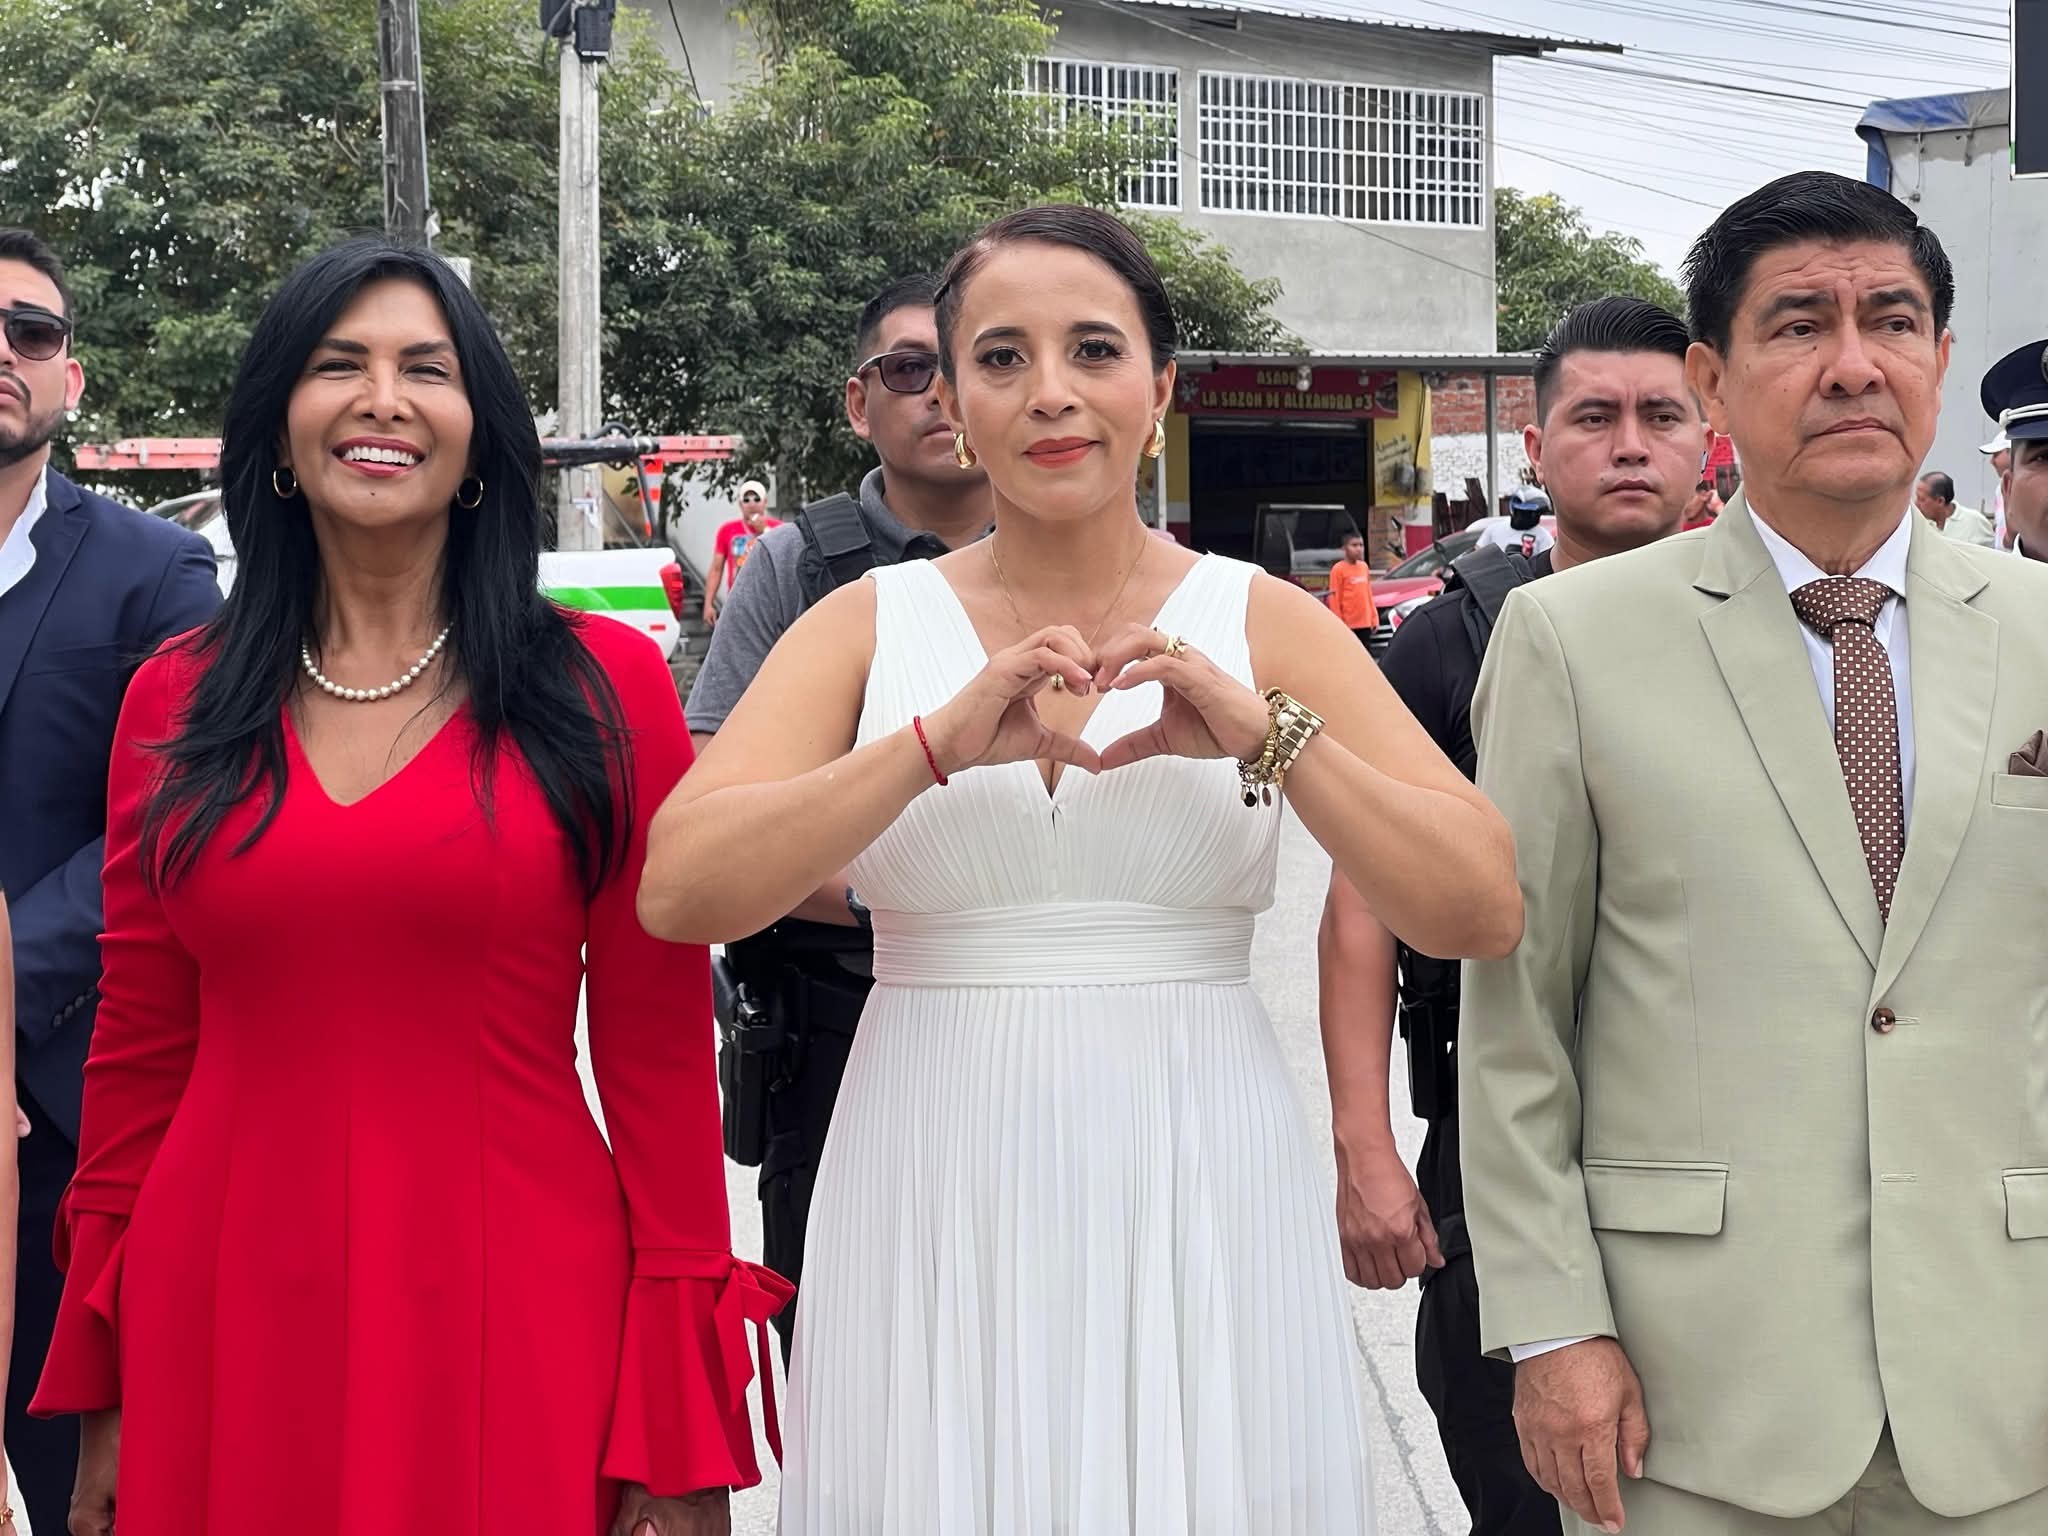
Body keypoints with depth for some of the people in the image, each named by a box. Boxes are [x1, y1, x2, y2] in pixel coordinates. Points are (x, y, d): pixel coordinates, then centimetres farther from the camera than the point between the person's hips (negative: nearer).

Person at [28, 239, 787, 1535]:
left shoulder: (603, 687, -2)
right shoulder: (178, 700, 5)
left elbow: (659, 1047, -3)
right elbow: (139, 1046, 8)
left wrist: (684, 1427, -6)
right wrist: (102, 1394, 7)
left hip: (520, 1315, -2)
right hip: (228, 1329, 2)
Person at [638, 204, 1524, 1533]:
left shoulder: (1262, 622, 3)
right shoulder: (870, 625, 3)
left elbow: (1484, 912, -4)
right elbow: (676, 890, -10)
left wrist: (1267, 731, -17)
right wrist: (939, 742, -20)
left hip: (1198, 1206, 0)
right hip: (937, 1210, 0)